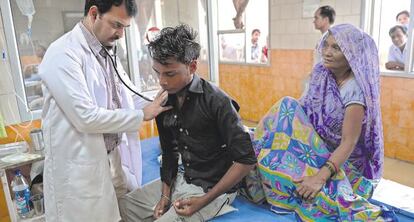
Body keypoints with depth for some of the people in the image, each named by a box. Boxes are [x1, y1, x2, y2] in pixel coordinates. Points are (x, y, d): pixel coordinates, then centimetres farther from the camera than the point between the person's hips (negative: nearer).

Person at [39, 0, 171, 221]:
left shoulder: (107, 53, 7)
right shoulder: (63, 54, -19)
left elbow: (127, 98, 14)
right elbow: (86, 117, -26)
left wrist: (158, 105, -1)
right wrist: (142, 115, -17)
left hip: (110, 159, 7)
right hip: (78, 169, -7)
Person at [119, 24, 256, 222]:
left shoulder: (216, 101, -22)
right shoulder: (165, 101, -2)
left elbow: (246, 160, -21)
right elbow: (169, 151, 8)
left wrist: (204, 200, -20)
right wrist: (165, 194, -1)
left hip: (213, 188, -6)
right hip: (183, 180, 7)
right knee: (126, 205, 11)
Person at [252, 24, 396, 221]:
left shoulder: (355, 89, -24)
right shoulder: (321, 72, -5)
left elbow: (348, 143, -27)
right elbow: (303, 112, 3)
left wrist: (320, 177, -38)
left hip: (341, 159, -7)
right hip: (317, 148, 7)